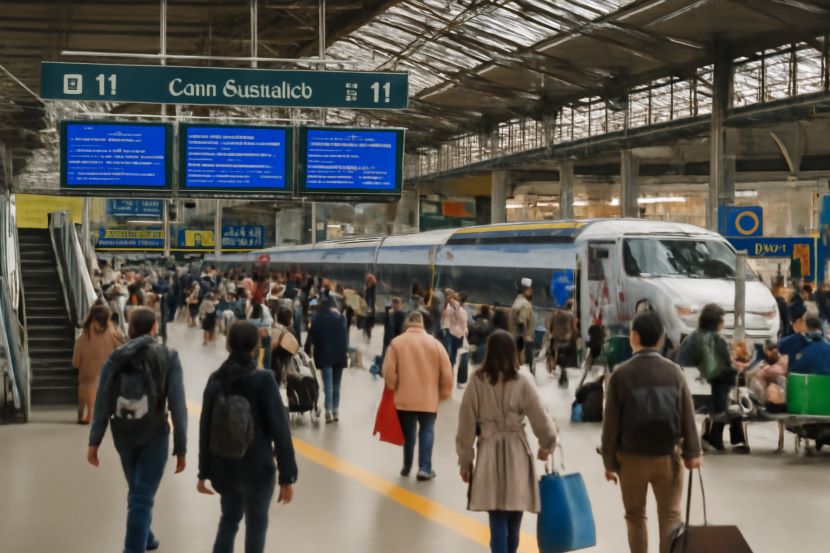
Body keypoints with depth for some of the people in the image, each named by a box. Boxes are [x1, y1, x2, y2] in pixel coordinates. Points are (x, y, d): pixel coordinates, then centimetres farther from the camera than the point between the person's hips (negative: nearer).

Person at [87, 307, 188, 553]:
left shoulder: (115, 357, -2)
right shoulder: (168, 358, -9)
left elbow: (102, 403, -5)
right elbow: (177, 406, -13)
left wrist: (94, 441, -2)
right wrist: (181, 448, -9)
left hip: (123, 434, 4)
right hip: (154, 435, -4)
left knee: (137, 492, 24)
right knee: (142, 498, -2)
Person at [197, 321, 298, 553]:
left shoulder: (216, 380, -1)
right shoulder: (264, 380, -14)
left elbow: (205, 429, 3)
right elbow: (279, 429, -16)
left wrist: (204, 472, 12)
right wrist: (287, 476, -11)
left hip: (224, 467, 4)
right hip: (257, 467, -4)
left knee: (229, 518, 22)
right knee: (256, 523, 13)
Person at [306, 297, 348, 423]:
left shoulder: (317, 319, 1)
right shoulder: (340, 318, 2)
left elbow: (312, 336, 1)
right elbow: (343, 337, 0)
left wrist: (308, 350, 5)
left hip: (324, 355, -1)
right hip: (339, 355, 1)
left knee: (328, 384, -5)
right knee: (336, 384, 11)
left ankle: (329, 412, -15)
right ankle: (336, 411, 10)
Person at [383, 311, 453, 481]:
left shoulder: (397, 342, -5)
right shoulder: (435, 343, -1)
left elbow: (389, 372, -9)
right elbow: (447, 373, -1)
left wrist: (394, 388, 9)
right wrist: (444, 393, 12)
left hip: (404, 398, 0)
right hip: (429, 399, 0)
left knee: (408, 434, 16)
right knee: (427, 431, 11)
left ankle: (407, 467, 25)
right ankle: (424, 468, 1)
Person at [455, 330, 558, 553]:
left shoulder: (477, 381, -4)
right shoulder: (522, 382, -6)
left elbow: (466, 424, -1)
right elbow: (540, 419, -1)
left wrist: (465, 460, 9)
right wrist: (547, 445, 19)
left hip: (489, 453, 0)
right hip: (516, 453, 0)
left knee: (498, 520, 1)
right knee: (513, 518, 13)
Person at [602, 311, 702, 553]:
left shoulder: (620, 374, -10)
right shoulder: (674, 372, -5)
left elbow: (611, 422, -8)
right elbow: (687, 416, -4)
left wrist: (609, 461, 1)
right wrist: (692, 453, 5)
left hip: (631, 458, -1)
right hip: (668, 457, 1)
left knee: (635, 516, 14)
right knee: (670, 516, 9)